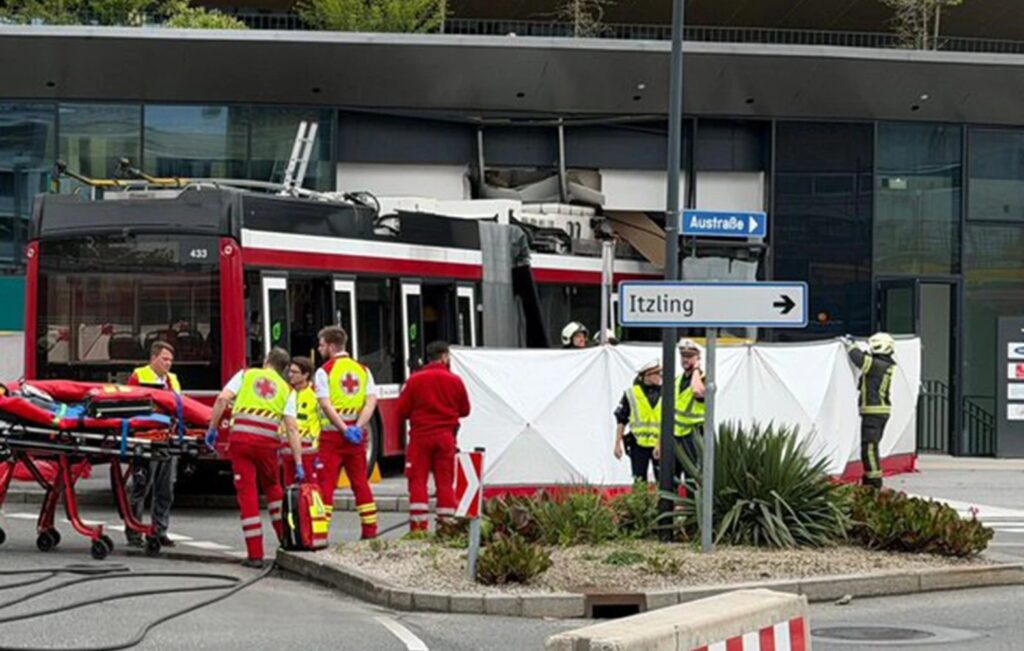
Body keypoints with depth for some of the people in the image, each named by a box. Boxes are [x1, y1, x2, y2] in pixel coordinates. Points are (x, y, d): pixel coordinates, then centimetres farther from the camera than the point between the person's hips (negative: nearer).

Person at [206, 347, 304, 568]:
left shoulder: (246, 375, 14)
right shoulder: (286, 390, 16)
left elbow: (222, 399, -1)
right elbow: (292, 428, 6)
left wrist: (213, 428, 6)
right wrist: (298, 463, 4)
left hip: (241, 437, -1)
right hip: (268, 441, 1)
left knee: (247, 494, 0)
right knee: (273, 487, 25)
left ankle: (255, 554, 0)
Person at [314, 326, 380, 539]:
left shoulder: (324, 371, -5)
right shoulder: (363, 370, 9)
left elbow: (326, 405, -15)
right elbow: (371, 402, -1)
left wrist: (344, 429, -15)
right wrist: (358, 427, -9)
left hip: (332, 434, -4)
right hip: (358, 435, 4)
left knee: (326, 483, -3)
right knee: (360, 482, 11)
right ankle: (370, 530, 10)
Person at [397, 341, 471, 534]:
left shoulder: (415, 380, -4)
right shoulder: (455, 381, -2)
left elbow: (402, 411, -1)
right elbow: (465, 410, 8)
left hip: (420, 436, -1)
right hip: (446, 438, 1)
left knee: (418, 481, 2)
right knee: (445, 482, 6)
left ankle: (418, 526, -5)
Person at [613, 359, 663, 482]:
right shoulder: (631, 394, 1)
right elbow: (621, 421, 5)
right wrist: (617, 444, 2)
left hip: (660, 445, 1)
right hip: (639, 445, -1)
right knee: (639, 482, 3)